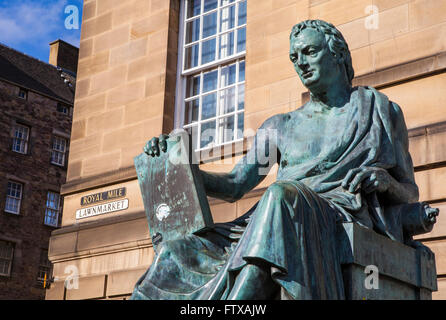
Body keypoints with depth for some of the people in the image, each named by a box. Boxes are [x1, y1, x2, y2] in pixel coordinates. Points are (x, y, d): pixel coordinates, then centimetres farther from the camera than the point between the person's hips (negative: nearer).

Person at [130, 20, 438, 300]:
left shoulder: (382, 112, 18)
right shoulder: (280, 127, 25)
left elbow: (410, 193, 17)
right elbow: (235, 185, 16)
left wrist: (383, 180, -7)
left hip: (345, 217, -4)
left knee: (282, 195, -39)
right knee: (175, 252, -19)